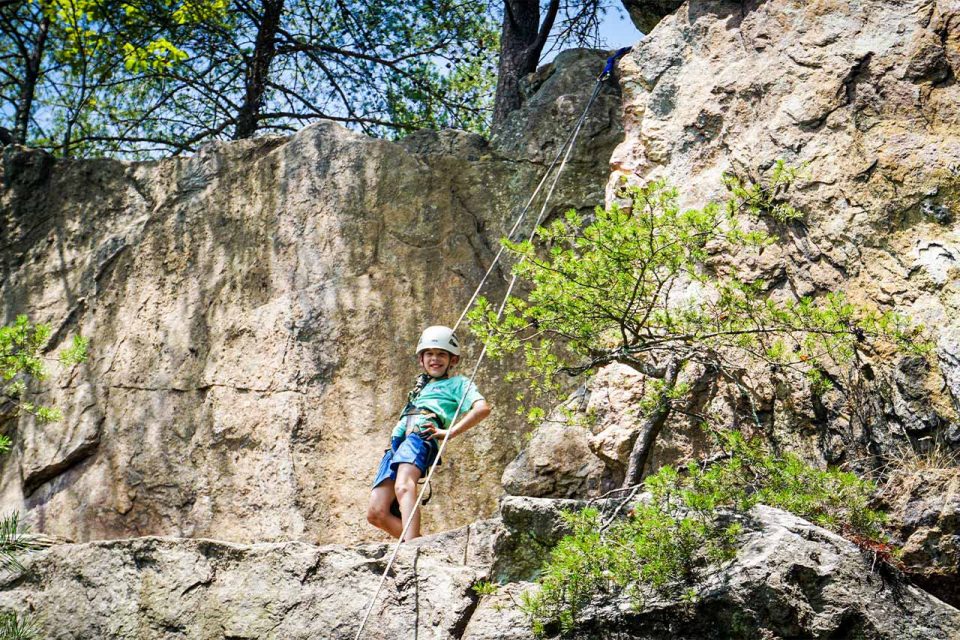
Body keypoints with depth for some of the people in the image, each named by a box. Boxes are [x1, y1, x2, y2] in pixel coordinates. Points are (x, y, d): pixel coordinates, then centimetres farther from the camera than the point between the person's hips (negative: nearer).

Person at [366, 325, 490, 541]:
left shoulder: (457, 383, 17)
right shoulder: (421, 387, 39)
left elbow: (482, 408, -1)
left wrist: (449, 432, -9)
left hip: (421, 434, -8)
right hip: (397, 442, 8)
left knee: (403, 486, -38)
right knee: (377, 513, -12)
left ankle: (411, 545, -56)